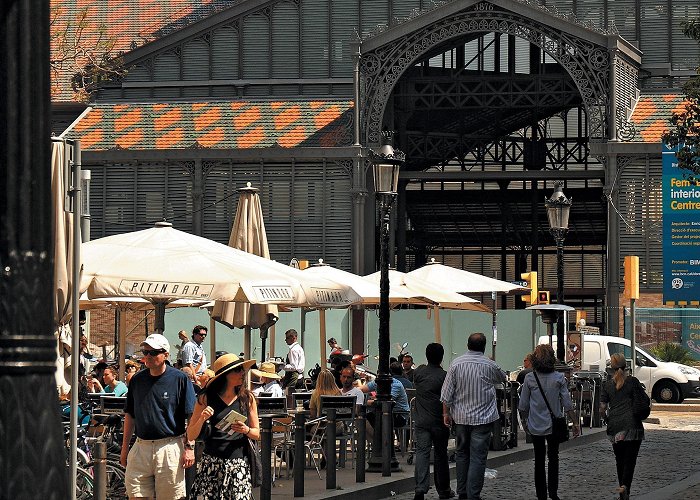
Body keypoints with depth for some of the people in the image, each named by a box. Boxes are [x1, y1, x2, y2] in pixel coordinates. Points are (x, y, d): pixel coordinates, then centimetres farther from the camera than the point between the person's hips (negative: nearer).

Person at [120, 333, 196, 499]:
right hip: (141, 447, 4)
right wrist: (125, 448, 14)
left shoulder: (180, 379, -3)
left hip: (170, 448, -4)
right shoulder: (137, 380, 11)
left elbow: (190, 417, -3)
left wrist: (189, 447, -9)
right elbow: (129, 415, 17)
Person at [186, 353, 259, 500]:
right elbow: (190, 436, 3)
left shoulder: (247, 398, 7)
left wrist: (246, 430, -7)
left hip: (239, 465, 1)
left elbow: (257, 434, 14)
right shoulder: (206, 399, 1)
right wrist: (201, 420, -14)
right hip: (211, 464, -1)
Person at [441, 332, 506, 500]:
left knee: (462, 453, 17)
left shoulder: (456, 364, -4)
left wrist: (446, 413, 8)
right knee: (478, 457, -3)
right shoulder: (489, 365, -7)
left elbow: (446, 393, -2)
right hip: (483, 417, -3)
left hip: (460, 417, 3)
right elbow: (502, 378, 15)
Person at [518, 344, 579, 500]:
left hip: (535, 427, 0)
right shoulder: (559, 378, -9)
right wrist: (575, 423, 1)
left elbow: (523, 405, -2)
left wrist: (524, 422, 14)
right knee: (553, 458, 15)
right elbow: (567, 404, -7)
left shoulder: (529, 378, -8)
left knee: (539, 459, 11)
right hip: (554, 425, 0)